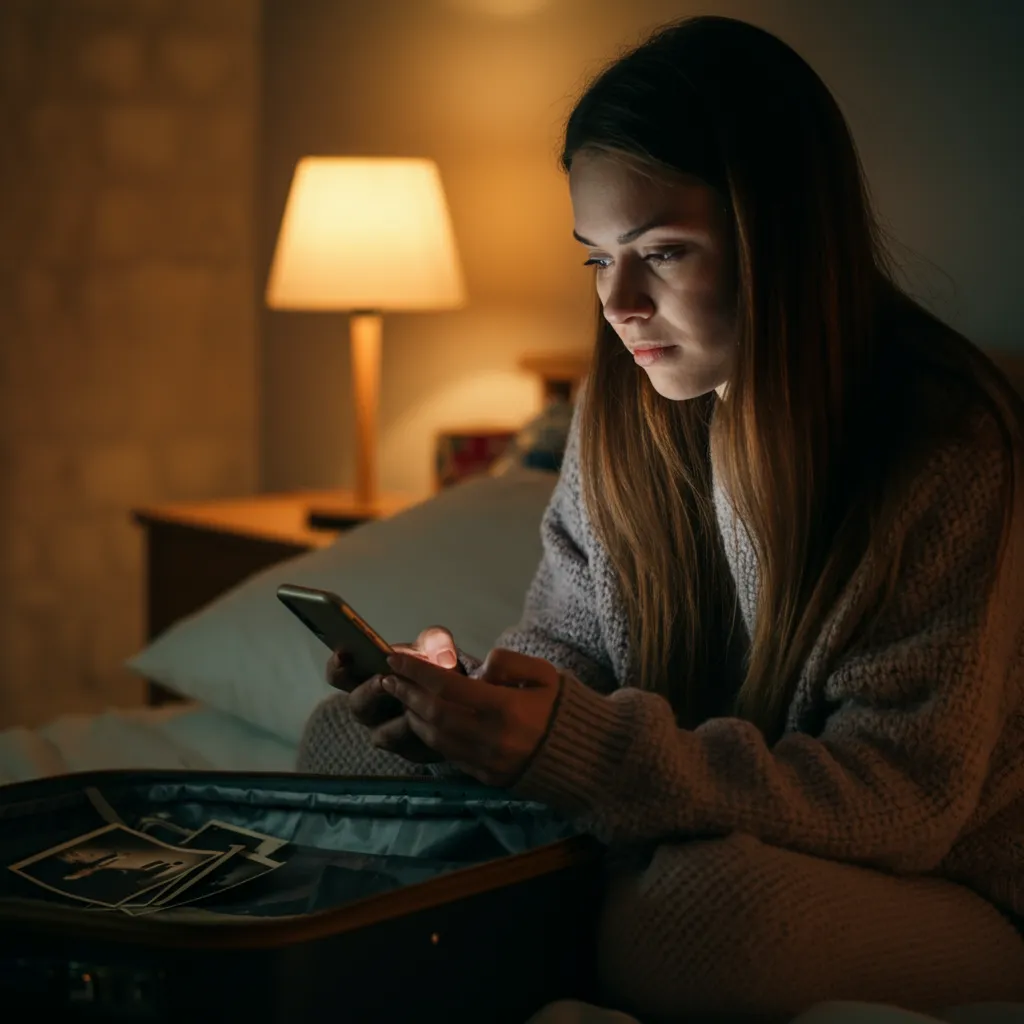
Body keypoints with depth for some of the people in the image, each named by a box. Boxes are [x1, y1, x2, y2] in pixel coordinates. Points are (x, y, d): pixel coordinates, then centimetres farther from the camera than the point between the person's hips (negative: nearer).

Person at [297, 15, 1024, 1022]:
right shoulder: (624, 409, -2)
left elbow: (907, 796, -25)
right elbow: (567, 640, 6)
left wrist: (580, 749, -37)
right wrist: (474, 697, -20)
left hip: (932, 888, -5)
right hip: (664, 827, 6)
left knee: (712, 903, -39)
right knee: (347, 731, 1)